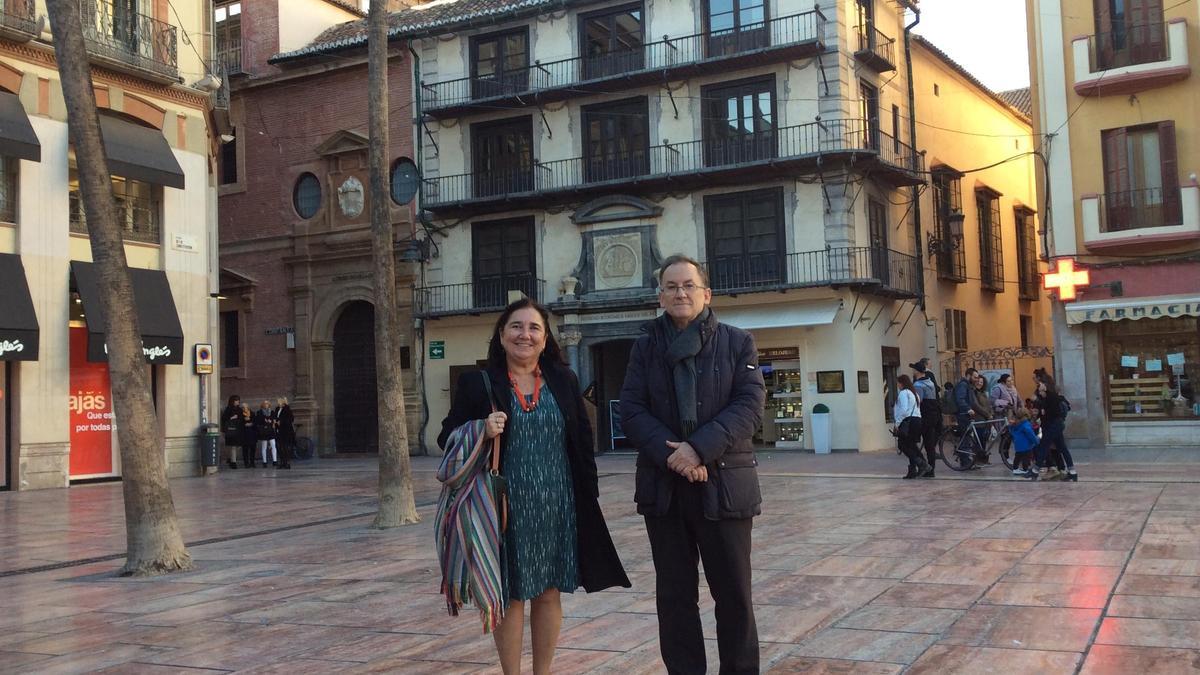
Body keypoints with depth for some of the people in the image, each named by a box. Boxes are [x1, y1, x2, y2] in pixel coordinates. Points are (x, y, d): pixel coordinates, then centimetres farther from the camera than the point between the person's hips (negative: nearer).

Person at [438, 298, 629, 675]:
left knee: (550, 592, 10)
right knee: (511, 596, 4)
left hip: (557, 506, 3)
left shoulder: (564, 380, 6)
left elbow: (583, 441, 8)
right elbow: (447, 438, 0)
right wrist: (482, 431, -20)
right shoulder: (477, 383, -2)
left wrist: (588, 496, 5)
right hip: (507, 506, -2)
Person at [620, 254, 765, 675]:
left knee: (733, 594, 5)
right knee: (674, 595, 9)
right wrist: (670, 453, -16)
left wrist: (699, 449, -19)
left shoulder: (737, 343, 3)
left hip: (724, 483, -2)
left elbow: (749, 406, -7)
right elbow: (632, 411, 0)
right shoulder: (645, 347, 8)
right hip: (662, 486, 2)